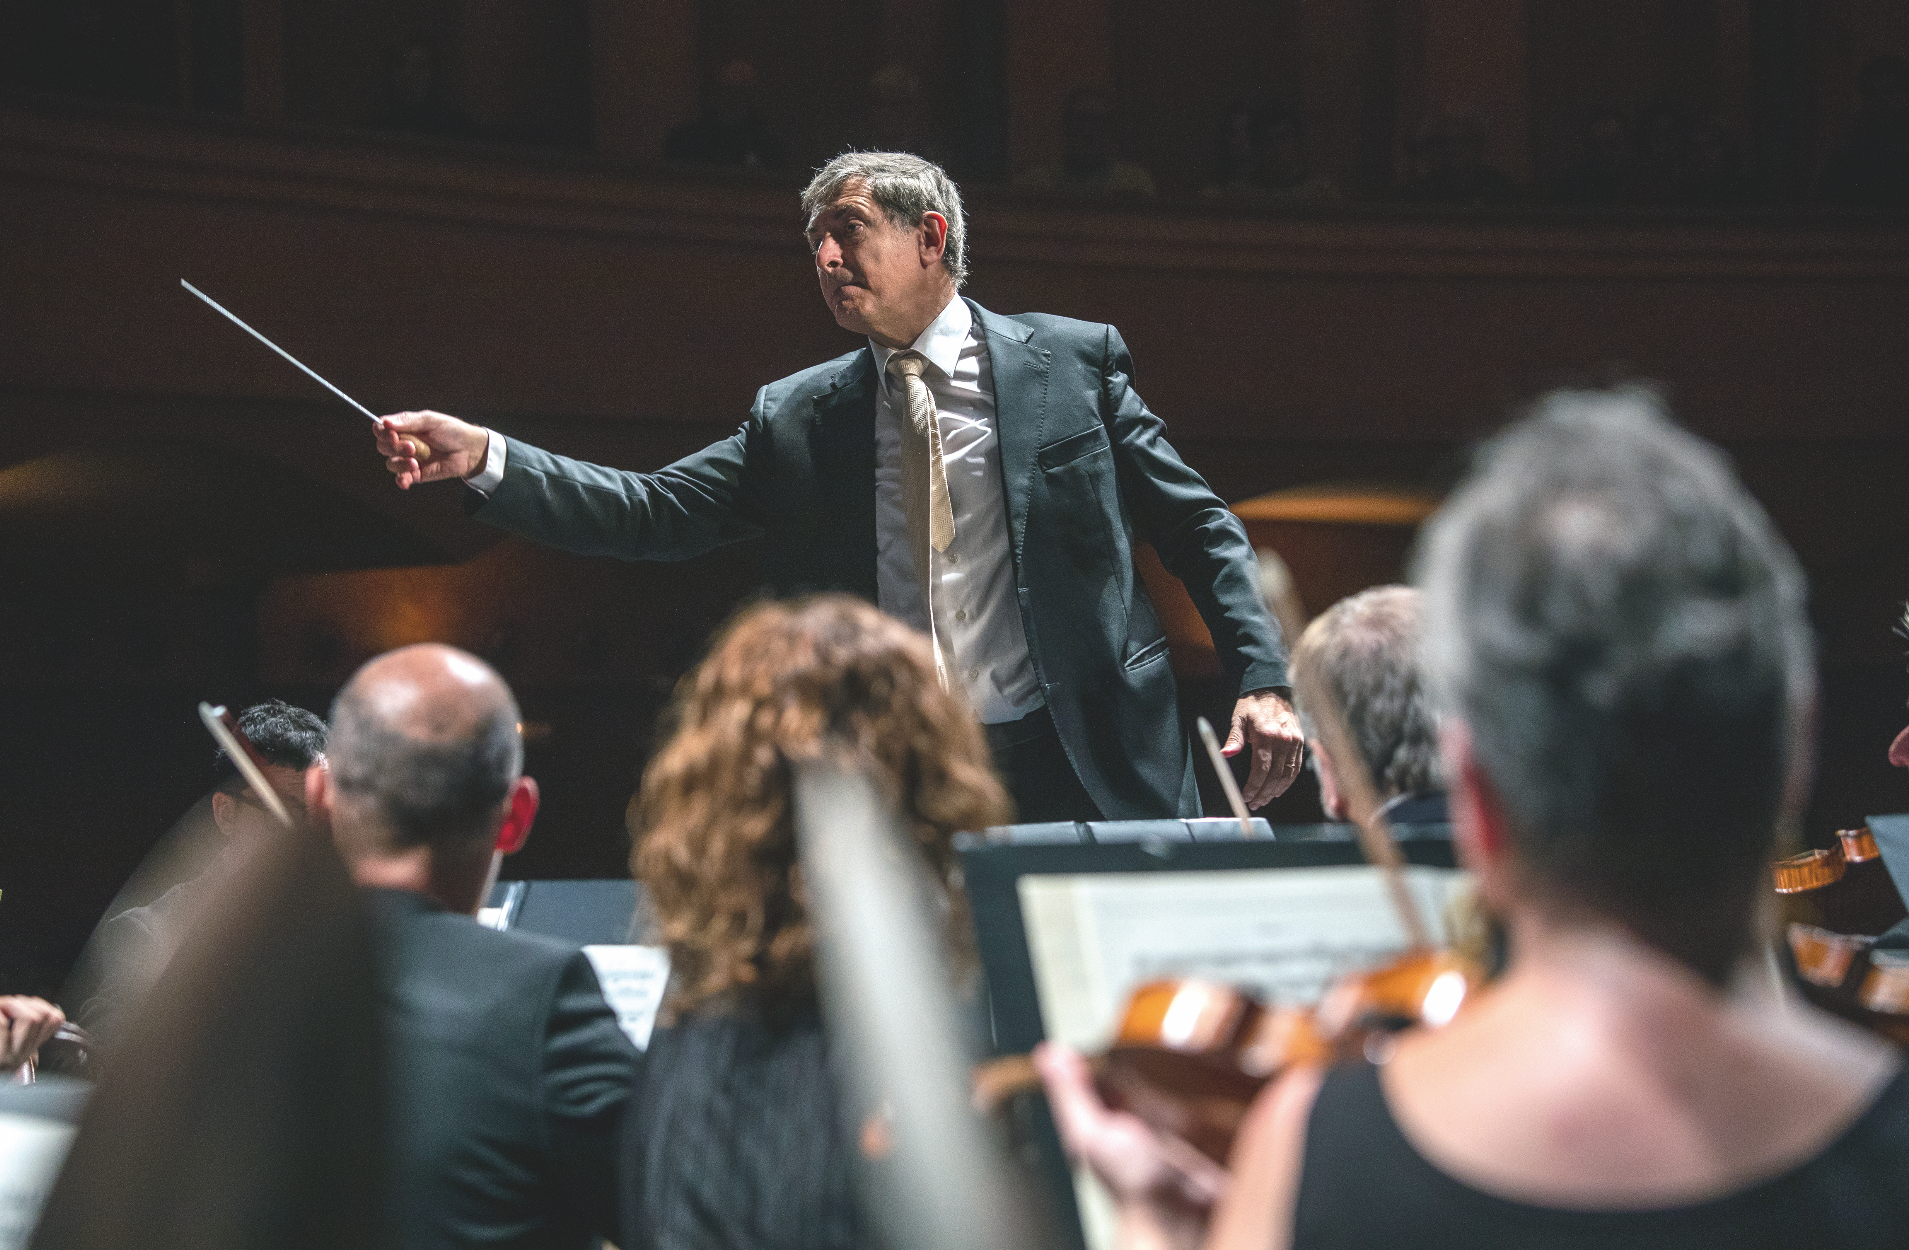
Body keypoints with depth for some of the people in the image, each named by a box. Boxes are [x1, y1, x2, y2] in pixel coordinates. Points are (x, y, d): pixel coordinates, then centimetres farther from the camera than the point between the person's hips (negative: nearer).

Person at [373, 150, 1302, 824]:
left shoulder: (1074, 362, 5)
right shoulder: (796, 418, 12)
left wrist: (1261, 680, -6)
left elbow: (1201, 530, 6)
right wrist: (483, 456, -7)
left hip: (1081, 779, -2)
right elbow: (653, 514, 5)